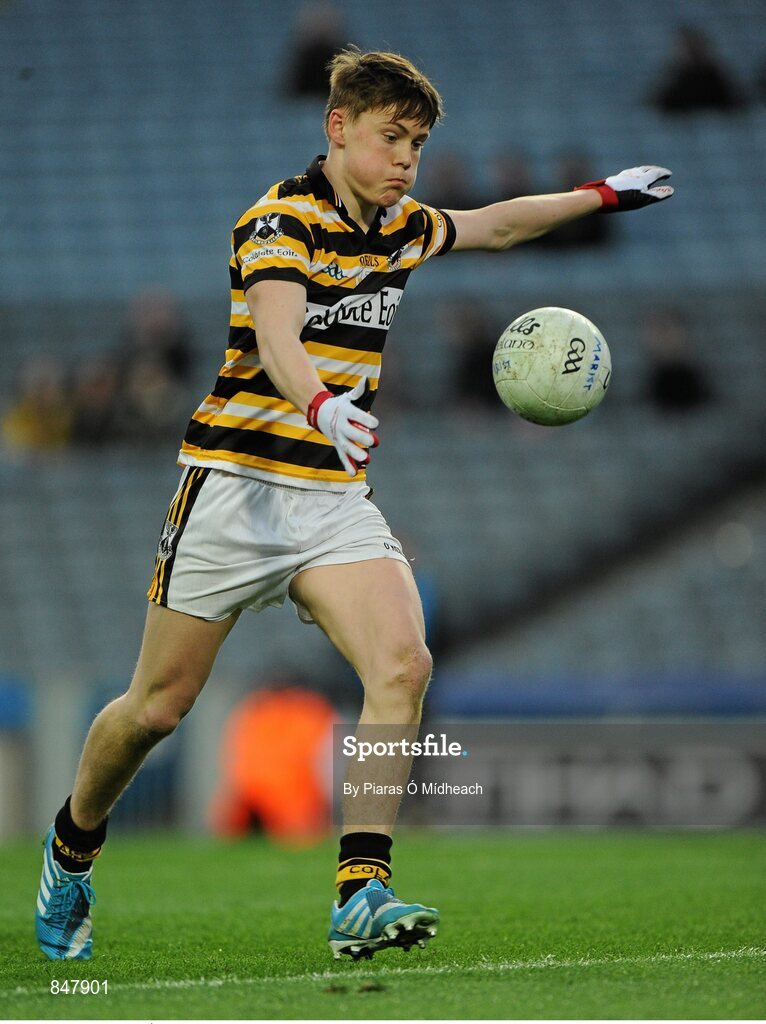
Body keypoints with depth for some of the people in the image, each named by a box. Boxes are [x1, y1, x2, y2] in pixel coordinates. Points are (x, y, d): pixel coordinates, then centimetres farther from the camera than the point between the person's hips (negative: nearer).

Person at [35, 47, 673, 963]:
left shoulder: (399, 227, 11)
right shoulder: (280, 219, -12)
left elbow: (495, 226, 32)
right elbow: (275, 338, -30)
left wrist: (601, 196, 33)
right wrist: (321, 406, -49)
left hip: (336, 495, 6)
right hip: (238, 484, -6)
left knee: (401, 663, -20)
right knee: (159, 707, 3)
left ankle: (360, 895, -24)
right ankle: (70, 851, 30)